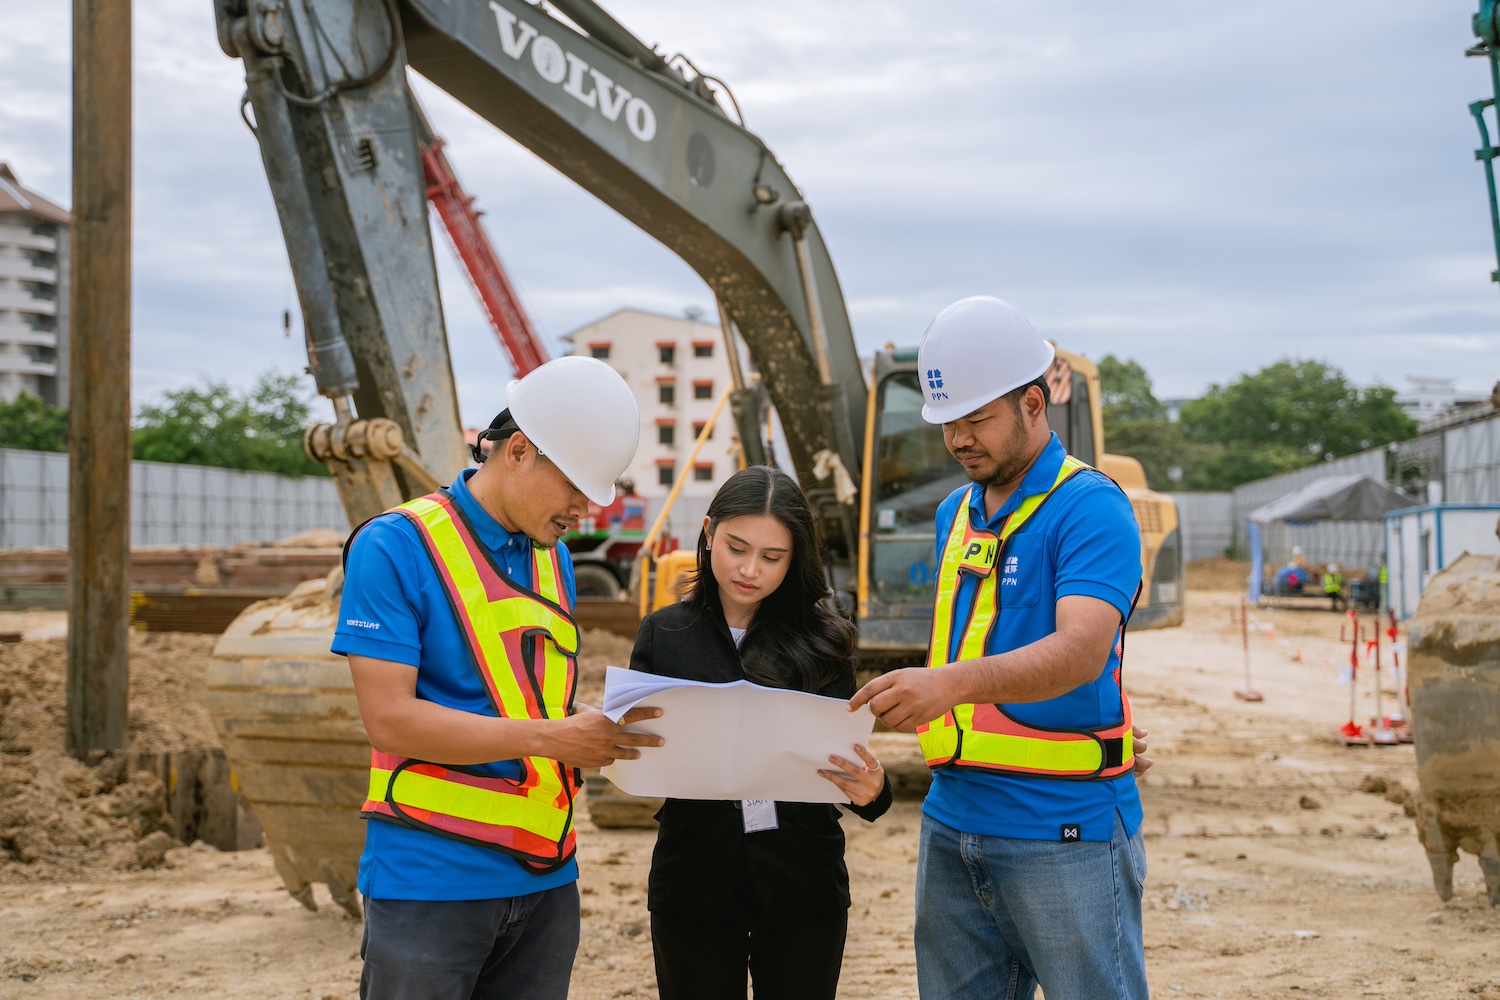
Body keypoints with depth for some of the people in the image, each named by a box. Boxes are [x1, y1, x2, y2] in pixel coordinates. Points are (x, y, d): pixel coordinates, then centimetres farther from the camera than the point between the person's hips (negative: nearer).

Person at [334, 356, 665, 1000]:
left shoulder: (552, 557, 13)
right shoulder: (395, 547, -9)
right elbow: (389, 719, -16)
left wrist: (603, 731, -3)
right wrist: (549, 738, -21)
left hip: (545, 877, 6)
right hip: (431, 883, -6)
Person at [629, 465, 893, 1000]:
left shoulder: (819, 641, 1)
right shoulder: (663, 635, 3)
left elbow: (845, 760, 1)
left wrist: (870, 790, -21)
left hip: (801, 885, 0)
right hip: (695, 884, 0)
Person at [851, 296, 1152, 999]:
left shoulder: (1090, 507, -10)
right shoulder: (954, 514, 15)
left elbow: (1080, 652, -25)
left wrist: (950, 682, -38)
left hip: (1064, 835, -7)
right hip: (952, 826, 7)